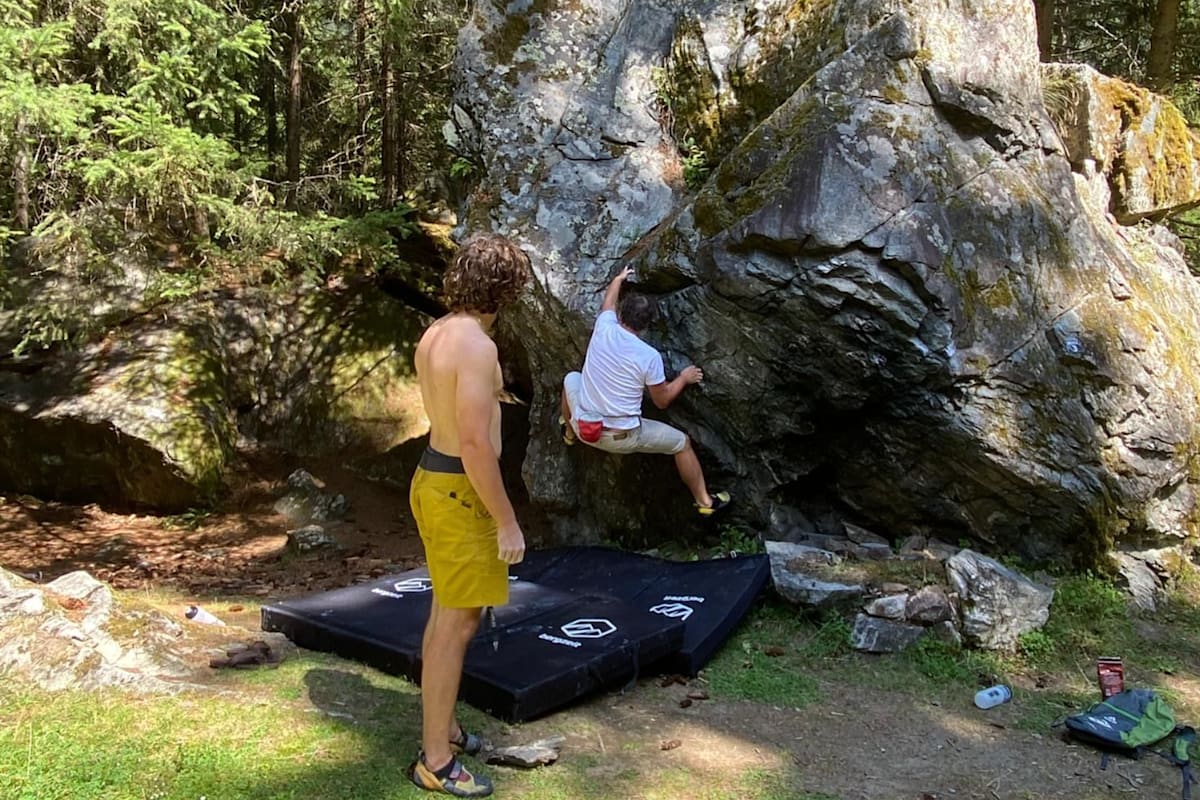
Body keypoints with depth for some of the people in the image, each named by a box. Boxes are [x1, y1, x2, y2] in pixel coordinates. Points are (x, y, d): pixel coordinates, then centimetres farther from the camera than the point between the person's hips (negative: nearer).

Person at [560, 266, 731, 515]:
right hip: (622, 438, -4)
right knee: (681, 442, 16)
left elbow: (608, 302, 17)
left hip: (583, 427, 4)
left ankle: (570, 431, 53)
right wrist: (684, 378, 12)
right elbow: (662, 401, -5)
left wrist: (619, 278, 37)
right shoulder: (650, 356, -18)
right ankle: (704, 501, 27)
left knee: (571, 378, 32)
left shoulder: (604, 328, -9)